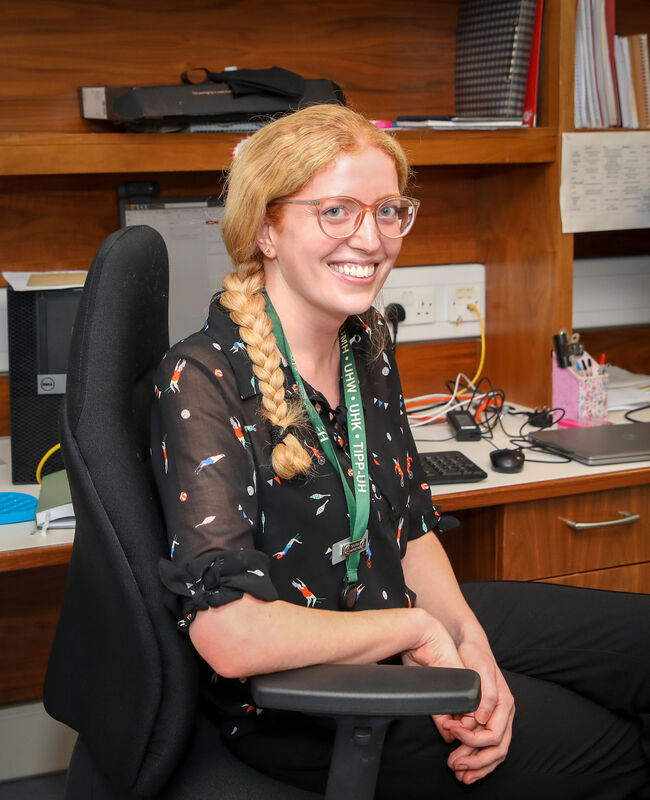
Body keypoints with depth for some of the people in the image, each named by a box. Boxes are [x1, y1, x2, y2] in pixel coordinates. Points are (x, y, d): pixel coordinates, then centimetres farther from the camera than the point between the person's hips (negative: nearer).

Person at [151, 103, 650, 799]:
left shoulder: (365, 341, 1)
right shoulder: (202, 380, -24)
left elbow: (411, 527, 9)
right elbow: (230, 636, -32)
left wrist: (467, 639, -10)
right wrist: (418, 631, -22)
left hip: (407, 618, 8)